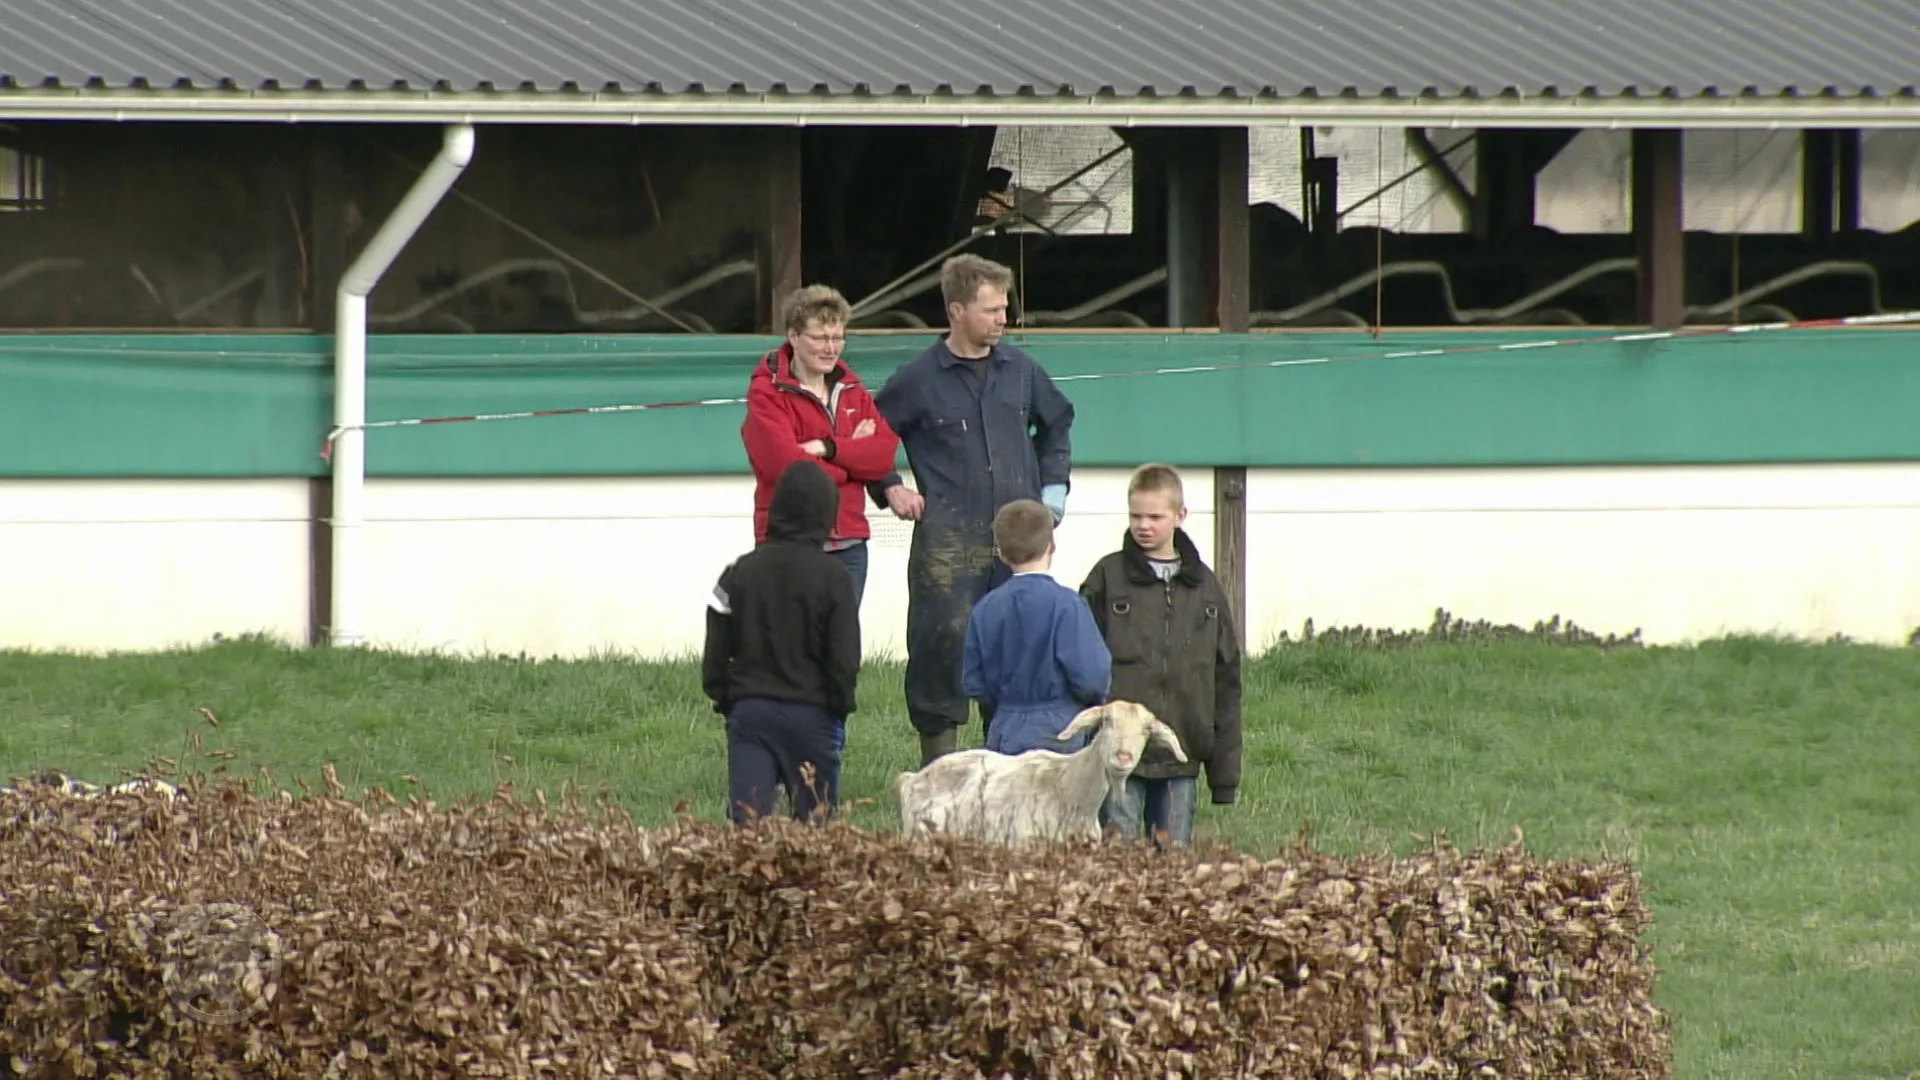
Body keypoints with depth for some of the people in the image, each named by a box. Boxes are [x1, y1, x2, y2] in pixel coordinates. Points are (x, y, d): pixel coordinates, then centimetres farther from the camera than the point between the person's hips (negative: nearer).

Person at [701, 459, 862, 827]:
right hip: (811, 714, -2)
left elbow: (715, 657, 5)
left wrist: (724, 700, 18)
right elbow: (845, 661, -7)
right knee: (815, 817, 6)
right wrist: (839, 709, 7)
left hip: (749, 712, 2)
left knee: (747, 816, -6)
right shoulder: (832, 576, -7)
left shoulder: (739, 572, 2)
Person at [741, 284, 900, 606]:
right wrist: (852, 454, -6)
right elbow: (785, 465, -17)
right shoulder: (767, 393, -5)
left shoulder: (852, 392, 13)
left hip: (849, 544, 6)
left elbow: (885, 454, 0)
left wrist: (828, 448, -14)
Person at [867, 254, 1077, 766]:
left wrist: (1053, 488, 20)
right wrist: (890, 489, -1)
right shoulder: (918, 379, -2)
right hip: (948, 541, -4)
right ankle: (938, 758, -2)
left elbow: (1056, 422, 28)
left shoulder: (1020, 370, 10)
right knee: (942, 646, -9)